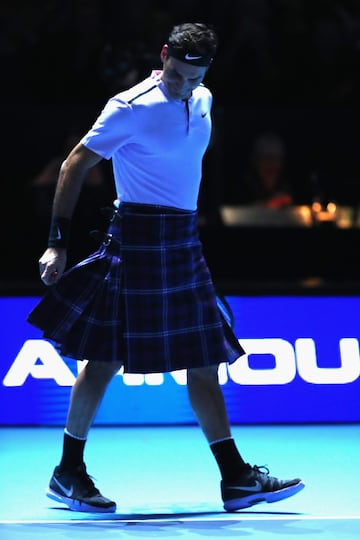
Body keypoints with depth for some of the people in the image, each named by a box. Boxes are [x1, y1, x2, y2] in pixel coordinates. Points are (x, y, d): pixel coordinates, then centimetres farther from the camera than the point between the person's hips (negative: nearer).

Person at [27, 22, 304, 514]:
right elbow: (75, 165, -9)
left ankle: (236, 477, 10)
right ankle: (68, 473, 9)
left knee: (205, 361, 6)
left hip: (183, 241, 8)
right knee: (105, 355, -3)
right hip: (138, 239, -8)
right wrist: (58, 242, -13)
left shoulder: (202, 102, 11)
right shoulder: (132, 107, -12)